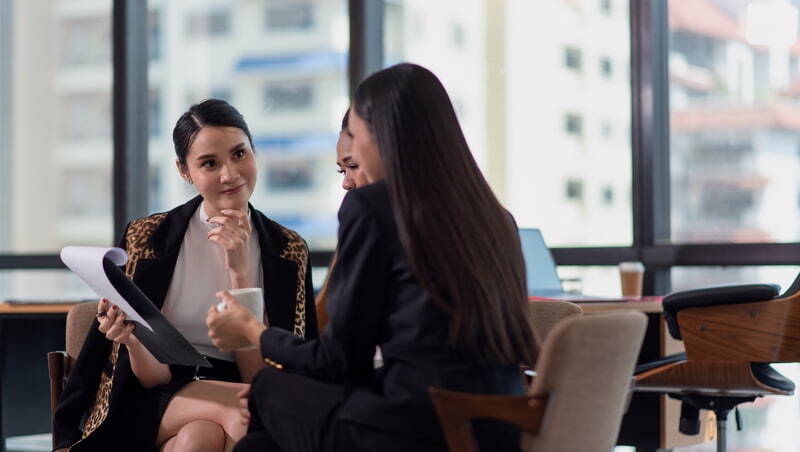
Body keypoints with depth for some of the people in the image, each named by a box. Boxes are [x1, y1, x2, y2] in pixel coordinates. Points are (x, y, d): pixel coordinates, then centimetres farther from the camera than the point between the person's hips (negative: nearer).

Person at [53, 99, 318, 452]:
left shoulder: (288, 251, 2)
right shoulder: (146, 238, 0)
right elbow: (154, 376, -2)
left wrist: (238, 269, -13)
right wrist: (134, 342, -25)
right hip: (155, 404, -1)